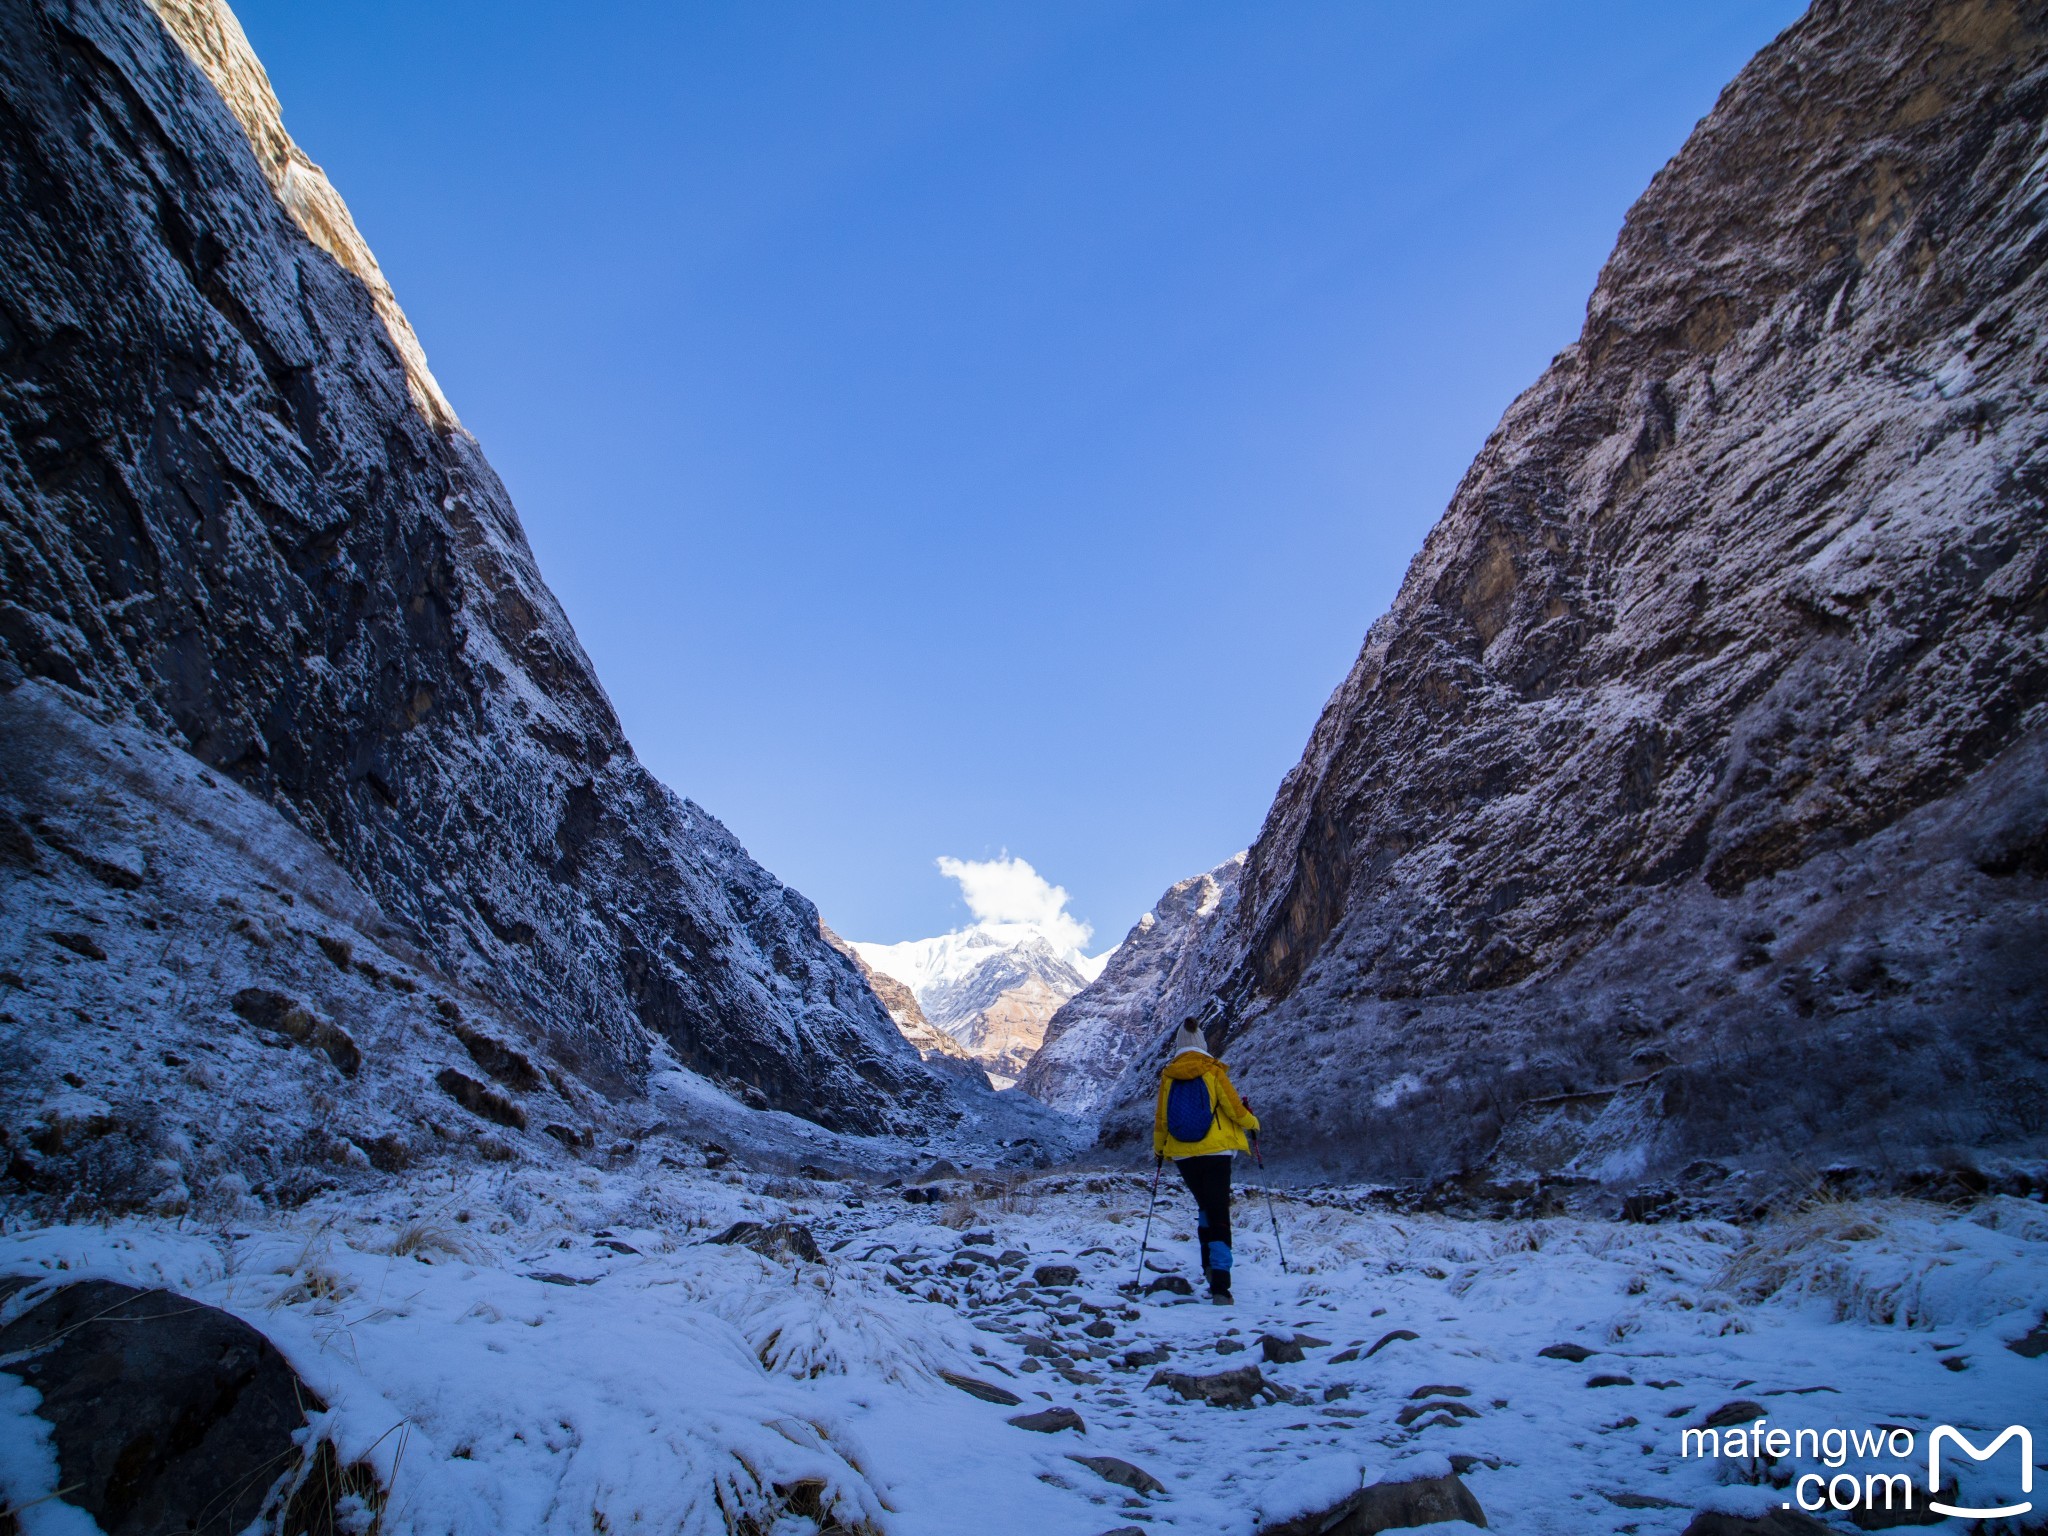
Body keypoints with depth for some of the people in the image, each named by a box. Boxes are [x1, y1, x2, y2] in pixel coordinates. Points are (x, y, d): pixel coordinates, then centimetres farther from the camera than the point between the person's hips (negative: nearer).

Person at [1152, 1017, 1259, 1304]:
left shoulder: (1168, 1075, 1)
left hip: (1182, 1155, 3)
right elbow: (1235, 1110, -6)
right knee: (1219, 1214, -1)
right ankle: (1220, 1284, -10)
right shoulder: (1213, 1071, -7)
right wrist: (1253, 1123, 16)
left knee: (1204, 1207, 24)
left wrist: (1158, 1151, 22)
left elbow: (1161, 1118, 5)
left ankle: (1210, 1265, 17)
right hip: (1215, 1152, -3)